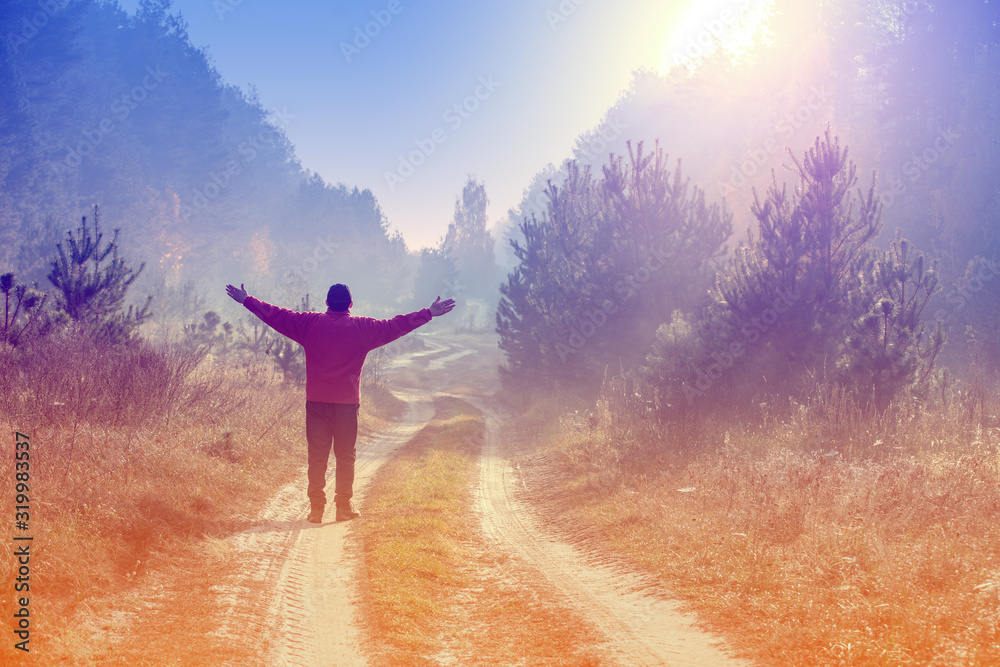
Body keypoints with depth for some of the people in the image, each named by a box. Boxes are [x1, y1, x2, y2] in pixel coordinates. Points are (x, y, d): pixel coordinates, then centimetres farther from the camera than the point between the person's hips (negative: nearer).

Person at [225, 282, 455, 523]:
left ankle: (316, 507, 4)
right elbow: (395, 325, 3)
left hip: (316, 401, 1)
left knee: (317, 455, 4)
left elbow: (277, 315, 6)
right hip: (347, 403, -1)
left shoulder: (310, 324, 2)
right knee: (345, 456, 7)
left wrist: (246, 300, 16)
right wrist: (429, 313, 9)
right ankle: (344, 507, 10)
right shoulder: (362, 328, 0)